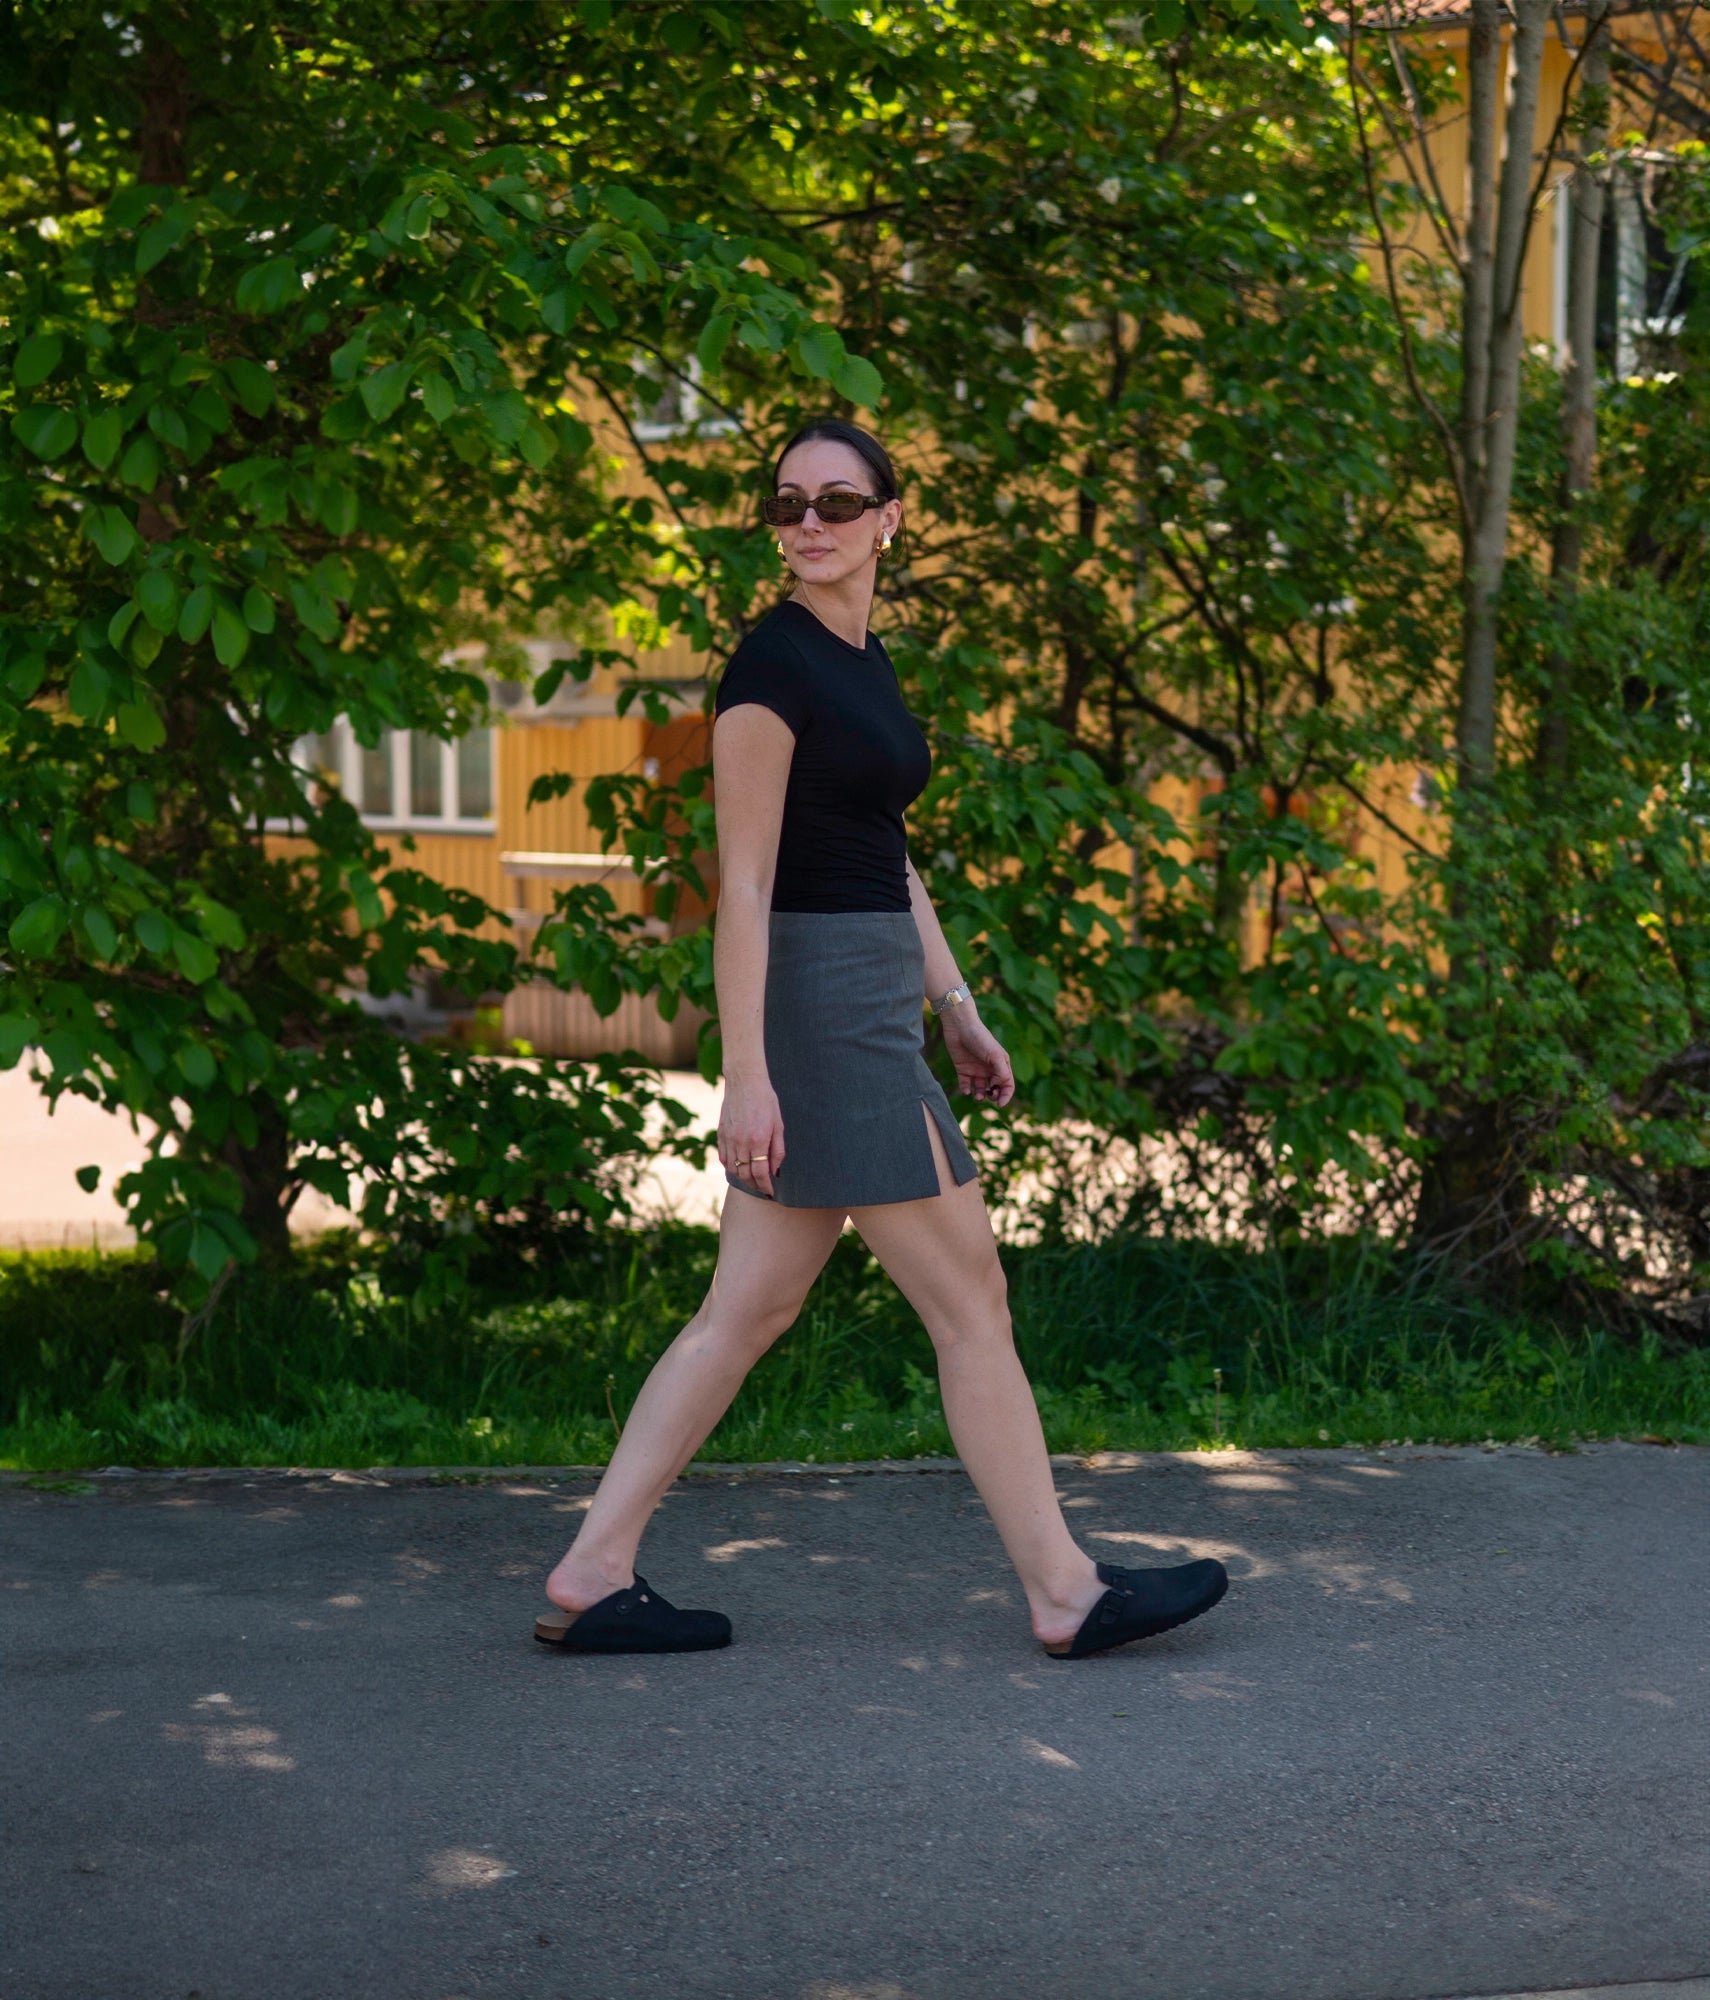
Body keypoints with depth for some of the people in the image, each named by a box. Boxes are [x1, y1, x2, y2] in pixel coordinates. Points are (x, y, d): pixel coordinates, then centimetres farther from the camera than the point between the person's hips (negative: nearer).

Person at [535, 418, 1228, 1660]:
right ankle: (1066, 1593, 8)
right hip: (820, 1007, -9)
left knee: (752, 1308, 9)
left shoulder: (865, 659, 15)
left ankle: (594, 1577, 12)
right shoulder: (772, 667, -12)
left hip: (872, 1006, 9)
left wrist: (959, 1009, 21)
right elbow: (744, 883, -16)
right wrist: (746, 1075, -20)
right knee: (970, 1297, -2)